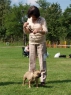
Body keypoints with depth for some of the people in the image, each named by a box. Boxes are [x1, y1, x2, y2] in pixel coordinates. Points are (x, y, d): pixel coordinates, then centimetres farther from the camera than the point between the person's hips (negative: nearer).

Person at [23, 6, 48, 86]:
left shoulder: (42, 20, -11)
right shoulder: (29, 19, 1)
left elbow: (45, 31, -17)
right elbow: (26, 32, 4)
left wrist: (39, 31, -36)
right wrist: (24, 27, -17)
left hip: (41, 42, -4)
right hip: (32, 42, 4)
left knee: (42, 61, -5)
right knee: (31, 60, 3)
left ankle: (43, 80, -2)